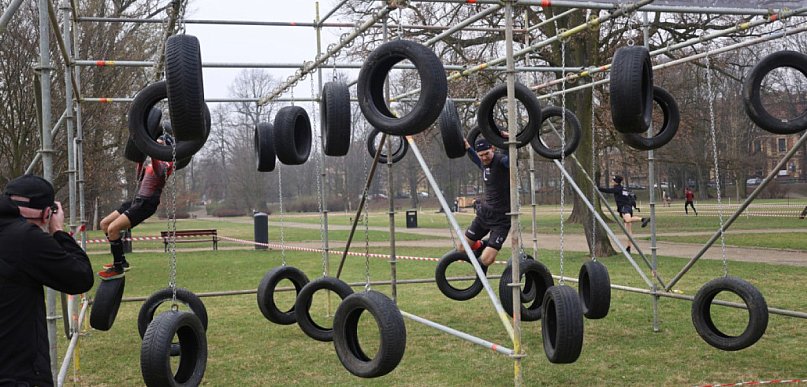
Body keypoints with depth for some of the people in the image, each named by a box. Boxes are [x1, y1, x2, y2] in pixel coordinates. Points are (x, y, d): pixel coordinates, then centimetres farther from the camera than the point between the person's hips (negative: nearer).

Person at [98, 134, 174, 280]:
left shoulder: (166, 163, -9)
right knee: (104, 224, 10)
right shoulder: (155, 162, 18)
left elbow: (159, 171, -33)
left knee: (112, 228, -21)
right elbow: (140, 177, 29)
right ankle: (121, 261, 17)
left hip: (147, 203, -10)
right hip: (139, 199, 10)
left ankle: (118, 268, -9)